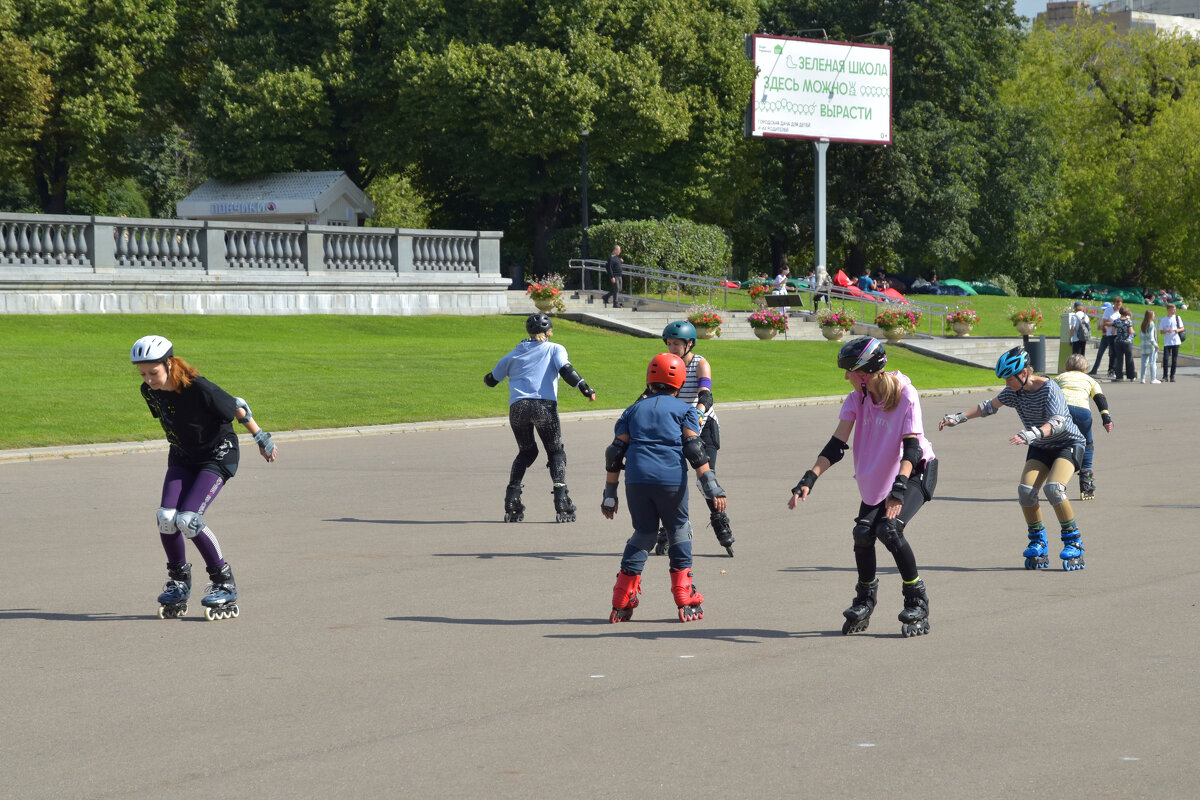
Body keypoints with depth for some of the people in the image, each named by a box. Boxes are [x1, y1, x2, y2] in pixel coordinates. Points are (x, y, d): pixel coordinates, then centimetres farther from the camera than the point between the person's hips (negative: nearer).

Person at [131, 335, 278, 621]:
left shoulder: (199, 389, -29)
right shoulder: (149, 391, -10)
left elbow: (238, 409, -14)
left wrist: (262, 439, -2)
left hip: (217, 455, -6)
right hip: (182, 457, 6)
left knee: (188, 519, -21)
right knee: (166, 517, -14)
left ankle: (224, 582, -3)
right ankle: (178, 581, 9)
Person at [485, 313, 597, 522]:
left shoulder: (514, 354, 23)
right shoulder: (555, 349, 15)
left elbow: (492, 380, 30)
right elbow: (566, 370, -5)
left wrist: (487, 378, 52)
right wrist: (583, 387, -11)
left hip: (517, 406, 3)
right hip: (544, 405, -3)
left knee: (526, 452, 21)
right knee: (556, 452, 11)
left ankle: (511, 502, 9)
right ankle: (561, 503, -6)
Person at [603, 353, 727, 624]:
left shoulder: (633, 410, 20)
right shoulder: (684, 410, 12)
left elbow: (615, 454, 14)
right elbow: (694, 450, -2)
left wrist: (610, 495, 16)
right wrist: (712, 487, -6)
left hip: (636, 479, 2)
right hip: (671, 479, -2)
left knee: (644, 533, 15)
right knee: (679, 531, 14)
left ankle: (621, 604, 9)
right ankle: (686, 603, 7)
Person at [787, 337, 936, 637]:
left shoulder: (905, 395, -21)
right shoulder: (856, 399, -6)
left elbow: (911, 447, -27)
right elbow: (837, 445, -11)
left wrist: (899, 488, -40)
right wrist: (809, 479, -24)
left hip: (914, 473, -5)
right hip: (876, 477, 5)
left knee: (889, 529, -25)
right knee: (863, 532, -11)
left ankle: (917, 603, -10)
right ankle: (864, 602, 13)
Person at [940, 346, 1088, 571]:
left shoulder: (1048, 388, -23)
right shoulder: (1014, 391, -3)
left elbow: (1057, 422, -36)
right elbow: (988, 407, 10)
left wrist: (1032, 434, -54)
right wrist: (958, 417, -1)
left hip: (1068, 444, -6)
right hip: (1040, 449, 6)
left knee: (1053, 488, -29)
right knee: (1025, 490, -18)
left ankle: (1073, 542, -13)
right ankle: (1037, 544, -1)